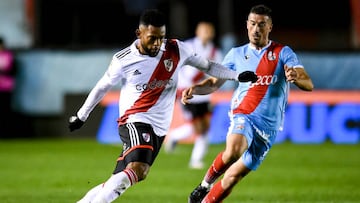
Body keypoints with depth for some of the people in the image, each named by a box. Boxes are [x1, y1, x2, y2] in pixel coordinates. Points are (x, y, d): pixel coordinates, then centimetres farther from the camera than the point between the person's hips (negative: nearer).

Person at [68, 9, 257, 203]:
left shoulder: (176, 49, 0)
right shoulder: (123, 60, -6)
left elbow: (206, 66, 14)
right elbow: (102, 87, 9)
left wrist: (237, 76, 5)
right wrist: (81, 116, 18)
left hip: (159, 129, 4)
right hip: (135, 122, -4)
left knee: (118, 181, 1)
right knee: (138, 170, -30)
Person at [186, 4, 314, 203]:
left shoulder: (283, 53, 2)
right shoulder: (237, 54, 10)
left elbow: (308, 84, -9)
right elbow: (214, 83, 17)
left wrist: (296, 78, -33)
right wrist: (195, 88, -4)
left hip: (269, 125, 0)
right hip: (243, 115, 0)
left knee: (232, 177, -1)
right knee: (233, 151, -33)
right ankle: (205, 184, -7)